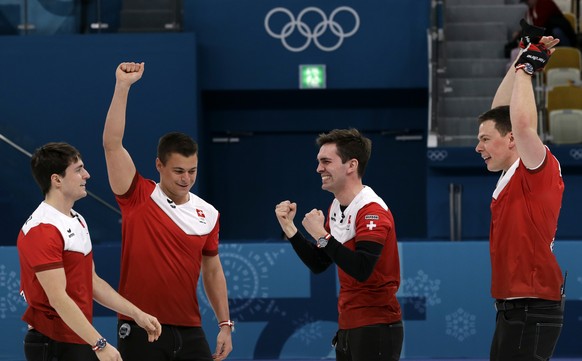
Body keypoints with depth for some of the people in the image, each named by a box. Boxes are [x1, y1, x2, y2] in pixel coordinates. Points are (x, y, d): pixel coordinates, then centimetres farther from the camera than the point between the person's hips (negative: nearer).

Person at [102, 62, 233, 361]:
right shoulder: (138, 199, -3)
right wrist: (123, 87, -17)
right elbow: (112, 144, -12)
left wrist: (225, 325, 12)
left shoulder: (207, 214, 8)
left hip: (189, 332, 3)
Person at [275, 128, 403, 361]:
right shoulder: (336, 209, 11)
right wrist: (289, 227, 7)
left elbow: (361, 270, -29)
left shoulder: (372, 211, -16)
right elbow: (318, 265, 15)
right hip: (348, 326, 9)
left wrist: (322, 236, -23)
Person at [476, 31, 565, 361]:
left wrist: (526, 68, -11)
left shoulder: (540, 170, -11)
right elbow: (500, 113, 21)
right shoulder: (513, 173, 12)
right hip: (512, 307, 9)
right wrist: (520, 63, 17)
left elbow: (523, 122, -25)